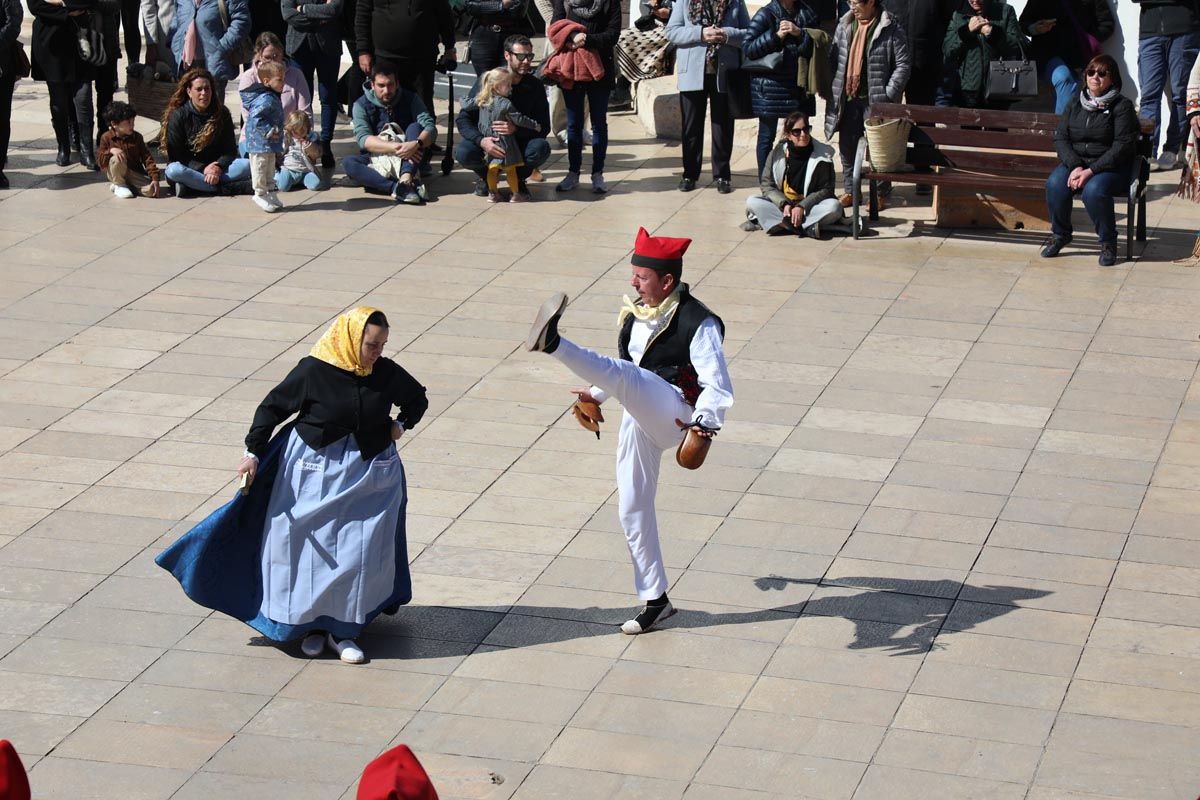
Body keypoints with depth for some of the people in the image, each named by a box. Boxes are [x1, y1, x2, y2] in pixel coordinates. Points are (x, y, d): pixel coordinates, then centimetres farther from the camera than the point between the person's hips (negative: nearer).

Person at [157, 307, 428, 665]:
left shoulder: (386, 373, -4)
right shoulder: (313, 372, -15)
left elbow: (418, 399, 17)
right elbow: (272, 407, -6)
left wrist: (401, 424, 1)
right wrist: (253, 452, -10)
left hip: (368, 473, 2)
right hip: (315, 470, -2)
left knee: (358, 552, -1)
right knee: (309, 548, 2)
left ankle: (342, 628, 9)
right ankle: (312, 623, 17)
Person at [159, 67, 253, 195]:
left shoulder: (222, 113, 3)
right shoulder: (177, 116, -7)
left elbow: (230, 150, 1)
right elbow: (176, 155, -10)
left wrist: (218, 166, -21)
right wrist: (203, 169, -21)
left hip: (215, 168, 3)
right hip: (189, 169, -3)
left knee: (246, 165, -23)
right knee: (174, 170, -38)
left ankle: (191, 185, -31)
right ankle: (229, 188, -35)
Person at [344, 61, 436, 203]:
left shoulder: (410, 99, 0)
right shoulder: (362, 105, -2)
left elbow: (429, 128, -12)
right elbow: (363, 139, -17)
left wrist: (416, 144, -35)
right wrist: (395, 147, -31)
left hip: (405, 161, 1)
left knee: (415, 127, -22)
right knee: (348, 162, -29)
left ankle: (405, 180, -43)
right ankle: (397, 186, -48)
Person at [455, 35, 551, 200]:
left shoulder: (535, 86, -6)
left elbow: (543, 127, -11)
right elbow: (462, 119, -13)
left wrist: (516, 129, -32)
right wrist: (481, 141, -34)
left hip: (519, 142, 1)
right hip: (488, 142, -1)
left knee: (541, 148, -31)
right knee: (463, 153, -33)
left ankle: (519, 178, 3)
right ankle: (485, 175, 5)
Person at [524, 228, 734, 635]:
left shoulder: (698, 323, -7)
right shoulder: (635, 315, 17)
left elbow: (718, 386, -14)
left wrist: (704, 421, -30)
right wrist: (597, 395, 33)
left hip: (673, 415, -8)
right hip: (639, 421, 8)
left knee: (620, 373, -34)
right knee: (632, 509, 7)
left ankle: (552, 342, -58)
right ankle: (655, 600, 17)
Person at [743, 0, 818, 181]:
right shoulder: (765, 15, -4)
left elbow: (815, 47, 1)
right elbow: (749, 49, -10)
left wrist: (800, 33, -16)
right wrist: (776, 36, -18)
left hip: (798, 85, 4)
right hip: (770, 86, -4)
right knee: (767, 136, 2)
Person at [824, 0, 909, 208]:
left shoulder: (890, 30, -9)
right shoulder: (844, 25, 7)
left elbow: (902, 65, -9)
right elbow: (833, 57, 13)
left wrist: (888, 94, -14)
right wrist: (832, 88, 4)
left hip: (874, 99, -5)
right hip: (847, 97, 5)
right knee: (847, 146, 11)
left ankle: (880, 192, 12)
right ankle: (850, 190, 23)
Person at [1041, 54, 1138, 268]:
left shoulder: (1122, 106, -3)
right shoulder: (1074, 105, 13)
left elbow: (1122, 146, -12)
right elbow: (1060, 138, 4)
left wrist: (1091, 170, -21)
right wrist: (1075, 166, -15)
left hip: (1110, 167, -4)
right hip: (1074, 163, 4)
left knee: (1094, 190, -36)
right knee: (1055, 184, -27)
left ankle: (1108, 241, -13)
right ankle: (1060, 234, -5)